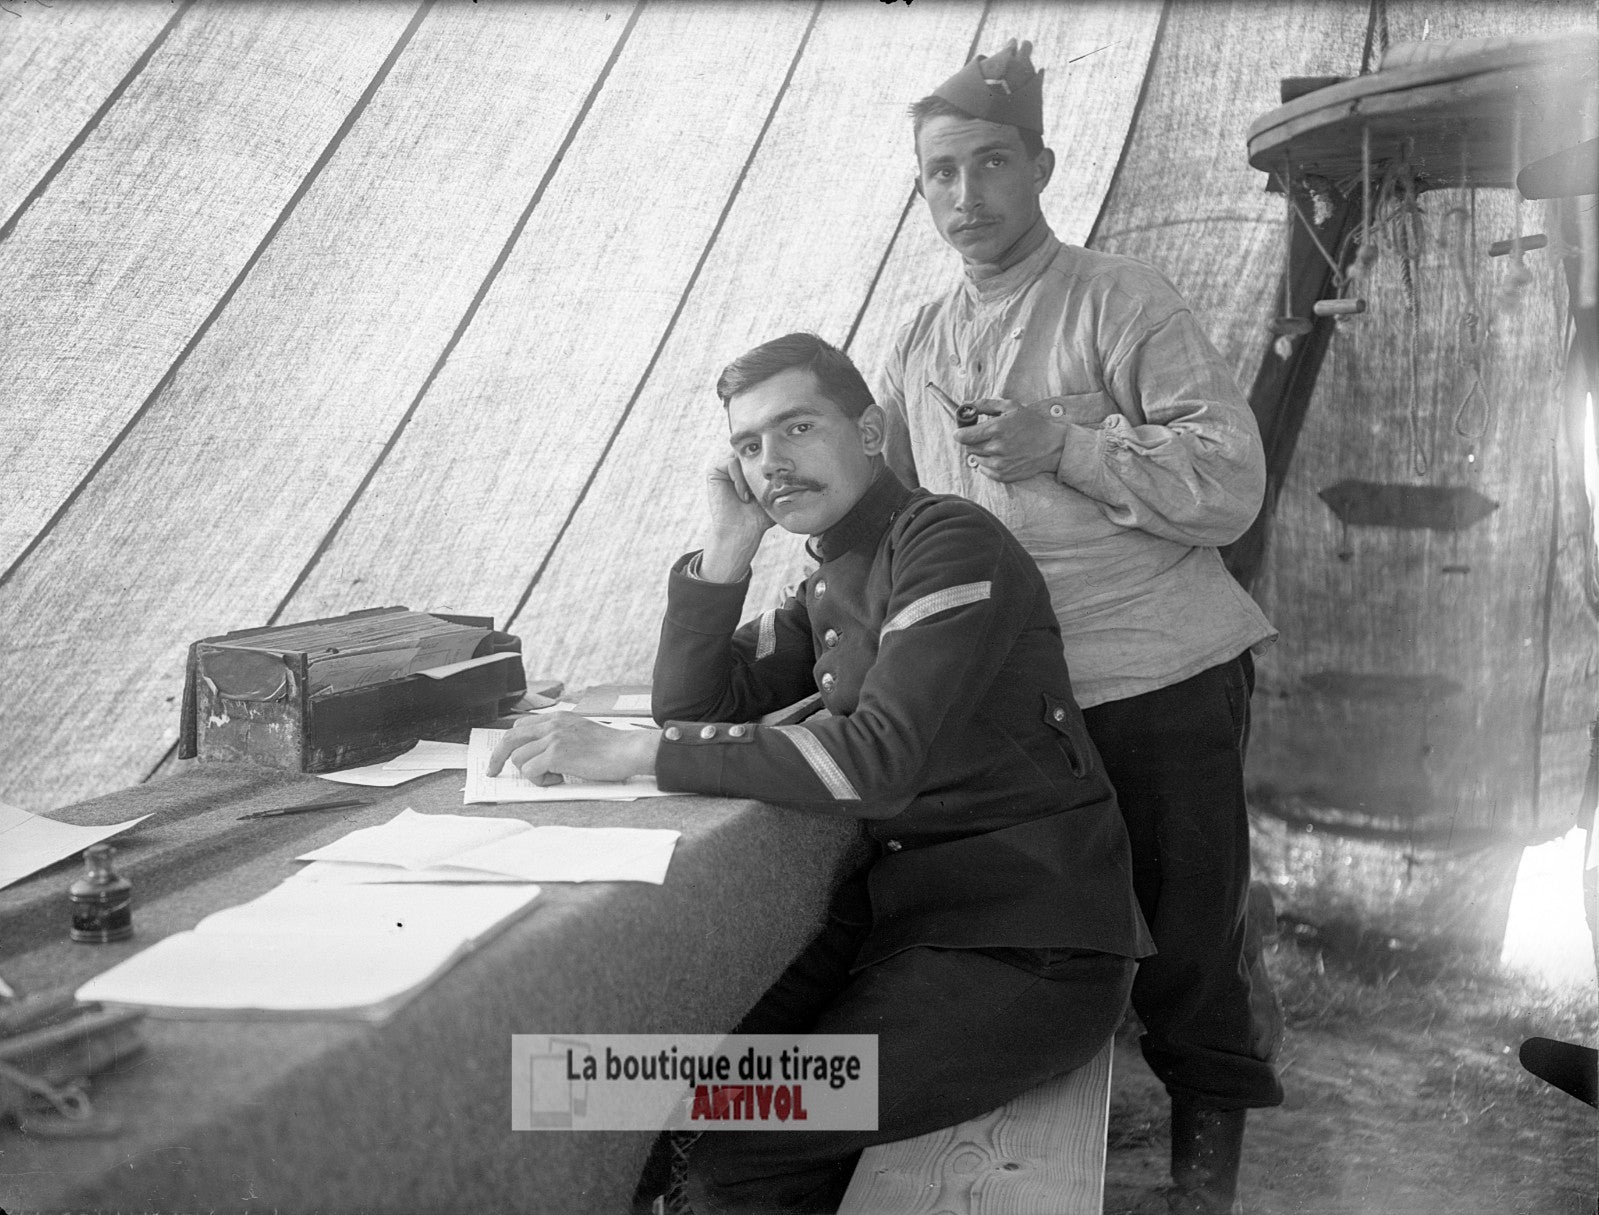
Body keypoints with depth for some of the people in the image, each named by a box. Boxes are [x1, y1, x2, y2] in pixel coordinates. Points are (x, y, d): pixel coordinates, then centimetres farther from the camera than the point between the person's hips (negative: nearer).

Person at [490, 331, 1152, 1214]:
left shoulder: (948, 541, -14)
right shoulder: (832, 585, 14)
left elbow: (880, 759, -27)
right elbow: (693, 709, 12)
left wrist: (633, 753, -27)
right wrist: (726, 551, 0)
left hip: (1031, 950, -8)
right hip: (910, 913, 8)